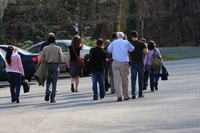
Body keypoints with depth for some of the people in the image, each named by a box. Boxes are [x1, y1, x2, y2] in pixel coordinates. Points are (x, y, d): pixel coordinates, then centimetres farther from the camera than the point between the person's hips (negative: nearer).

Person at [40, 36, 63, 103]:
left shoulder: (45, 48, 0)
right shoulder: (58, 48, -2)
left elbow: (41, 58, -2)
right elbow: (61, 59, -3)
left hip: (47, 65, 1)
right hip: (55, 65, -1)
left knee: (48, 80, 18)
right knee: (54, 82, 4)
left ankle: (47, 92, -7)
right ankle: (52, 98, 2)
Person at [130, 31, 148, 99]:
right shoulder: (142, 44, -2)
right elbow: (146, 52, -11)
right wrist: (146, 50, 11)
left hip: (133, 63, -1)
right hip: (140, 63, 1)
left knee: (133, 78, -2)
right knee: (140, 79, 11)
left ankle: (133, 92, -22)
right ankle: (140, 94, 16)